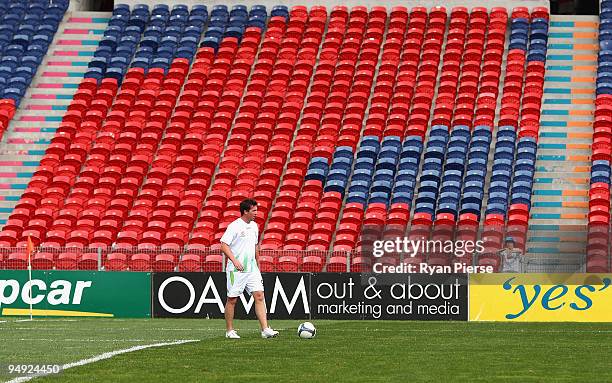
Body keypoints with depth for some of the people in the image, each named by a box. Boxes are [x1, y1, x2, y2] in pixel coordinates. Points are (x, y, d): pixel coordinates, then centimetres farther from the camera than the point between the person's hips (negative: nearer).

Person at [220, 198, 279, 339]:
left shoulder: (254, 226, 12)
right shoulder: (234, 226, -10)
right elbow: (224, 245, -14)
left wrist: (258, 266, 23)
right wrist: (234, 260, -25)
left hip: (252, 269, 6)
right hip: (236, 270, -6)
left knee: (259, 296, -4)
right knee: (232, 300, 2)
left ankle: (265, 329, -9)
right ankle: (230, 331, 12)